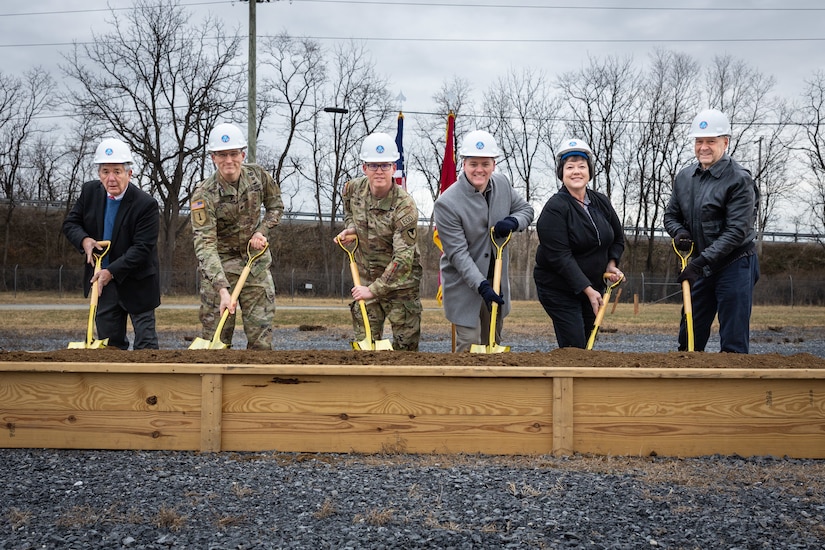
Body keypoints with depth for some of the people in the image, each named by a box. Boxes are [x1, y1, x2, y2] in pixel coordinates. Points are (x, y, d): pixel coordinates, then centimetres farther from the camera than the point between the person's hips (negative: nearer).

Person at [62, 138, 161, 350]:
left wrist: (111, 272, -26)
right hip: (102, 279, 5)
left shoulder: (146, 205, -20)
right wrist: (84, 239, -15)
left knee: (145, 343, 1)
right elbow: (70, 223, 7)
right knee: (109, 342, 12)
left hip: (136, 284, -5)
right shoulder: (90, 191, -3)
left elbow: (142, 248, -22)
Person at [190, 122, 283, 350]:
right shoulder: (204, 194, -20)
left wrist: (262, 231, -6)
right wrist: (222, 289, -38)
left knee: (262, 339, 1)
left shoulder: (258, 176, -6)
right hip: (219, 265, -3)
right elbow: (205, 245, -27)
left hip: (256, 261, 3)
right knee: (216, 339, -2)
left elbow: (276, 205, 14)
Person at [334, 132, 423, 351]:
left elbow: (403, 259, -28)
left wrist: (374, 290, -29)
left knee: (405, 345, 2)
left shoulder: (404, 205, -23)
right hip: (366, 279, 5)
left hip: (400, 282, -5)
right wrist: (350, 228, 3)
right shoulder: (353, 189, -5)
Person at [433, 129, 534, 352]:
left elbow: (526, 210, 12)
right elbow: (458, 253, -21)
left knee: (493, 344, 16)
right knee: (469, 345, -8)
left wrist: (512, 222, -12)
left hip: (496, 282, 6)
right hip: (464, 286, -6)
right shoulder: (446, 203, -21)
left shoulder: (502, 183, -2)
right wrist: (482, 286, -29)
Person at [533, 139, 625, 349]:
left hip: (592, 286, 7)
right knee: (574, 346, -12)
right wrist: (587, 290, -23)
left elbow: (618, 238, 20)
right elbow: (560, 257, -21)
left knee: (584, 344, 9)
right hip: (558, 289, -7)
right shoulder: (555, 208, -16)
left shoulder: (601, 202, 5)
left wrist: (611, 264, 1)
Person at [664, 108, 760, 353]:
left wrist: (701, 261, -24)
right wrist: (679, 232, -6)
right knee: (689, 338, 13)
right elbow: (671, 215, 17)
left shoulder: (739, 179, -15)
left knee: (734, 343, -2)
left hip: (734, 266, -7)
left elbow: (736, 231, -20)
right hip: (701, 266, 7)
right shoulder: (684, 177, 5)